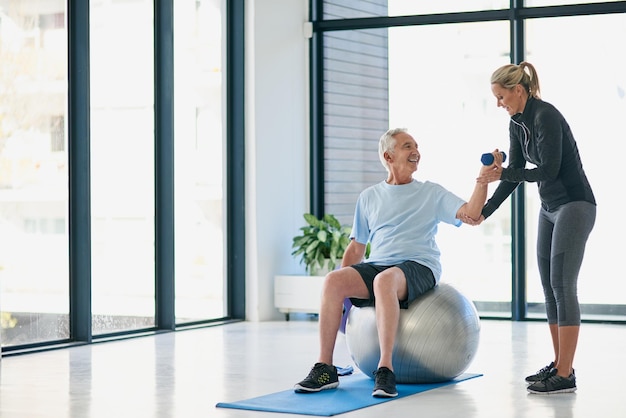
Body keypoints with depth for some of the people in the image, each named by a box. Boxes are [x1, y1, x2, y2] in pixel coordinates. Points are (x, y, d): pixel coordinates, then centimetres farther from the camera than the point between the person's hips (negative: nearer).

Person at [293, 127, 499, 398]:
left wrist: (483, 178, -15)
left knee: (384, 280, -39)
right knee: (333, 280, -27)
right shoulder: (369, 197, 20)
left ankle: (385, 370, -42)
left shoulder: (432, 193, 12)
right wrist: (341, 292, 11)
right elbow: (357, 247, 21)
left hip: (419, 268, -3)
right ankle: (324, 368, -25)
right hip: (377, 265, 3)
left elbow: (470, 214, -3)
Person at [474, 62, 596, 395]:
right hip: (549, 208, 9)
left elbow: (548, 170, -22)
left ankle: (565, 376, -11)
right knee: (549, 286, 9)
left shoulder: (546, 116, -20)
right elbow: (515, 173, 11)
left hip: (575, 205, -9)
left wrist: (502, 173, -18)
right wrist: (485, 211, 6)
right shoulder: (517, 124, 7)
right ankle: (558, 365, 16)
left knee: (562, 284, -12)